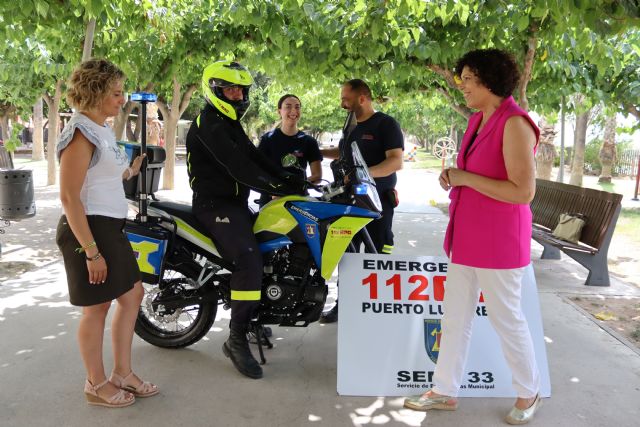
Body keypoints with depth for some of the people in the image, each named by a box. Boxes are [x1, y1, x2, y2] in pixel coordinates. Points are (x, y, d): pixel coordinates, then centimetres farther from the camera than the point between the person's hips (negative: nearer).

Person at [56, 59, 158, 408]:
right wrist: (91, 251, -24)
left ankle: (122, 373, 29)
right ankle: (96, 385, 22)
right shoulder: (81, 133, -16)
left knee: (133, 294, 15)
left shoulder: (103, 129, 13)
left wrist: (128, 172, 9)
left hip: (111, 227, 10)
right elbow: (69, 197, -22)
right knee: (96, 308, 3)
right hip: (88, 229, -10)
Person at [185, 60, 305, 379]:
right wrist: (279, 188, -26)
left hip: (235, 203, 11)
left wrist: (290, 179, -1)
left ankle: (253, 318, 25)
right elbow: (238, 167, -24)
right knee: (249, 257, -28)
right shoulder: (209, 123, -13)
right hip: (214, 205, -11)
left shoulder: (230, 123, 19)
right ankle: (237, 340, -20)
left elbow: (254, 157, 12)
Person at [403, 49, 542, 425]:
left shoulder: (514, 124, -17)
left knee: (506, 318, 8)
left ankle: (529, 392, 31)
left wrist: (465, 178, -19)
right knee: (455, 316, 13)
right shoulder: (477, 120, 10)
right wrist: (453, 177, 3)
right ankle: (445, 391, 27)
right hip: (467, 235, 9)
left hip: (498, 239, -8)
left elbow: (523, 191, -24)